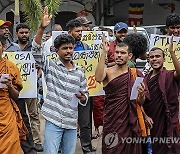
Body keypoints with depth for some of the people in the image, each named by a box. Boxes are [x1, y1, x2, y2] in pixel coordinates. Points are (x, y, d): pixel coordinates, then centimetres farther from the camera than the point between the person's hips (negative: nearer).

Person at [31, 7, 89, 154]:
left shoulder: (79, 72, 9)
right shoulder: (51, 66, 0)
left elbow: (85, 95, 15)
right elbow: (36, 51, -15)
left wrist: (82, 98, -11)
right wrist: (42, 28, -27)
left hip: (72, 122, 4)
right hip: (53, 120, -3)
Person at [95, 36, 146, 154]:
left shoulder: (136, 74, 6)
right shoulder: (108, 72, -3)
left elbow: (140, 103, 11)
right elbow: (98, 78, -28)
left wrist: (141, 95, -11)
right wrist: (104, 53, -28)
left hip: (131, 122, 3)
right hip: (112, 121, -3)